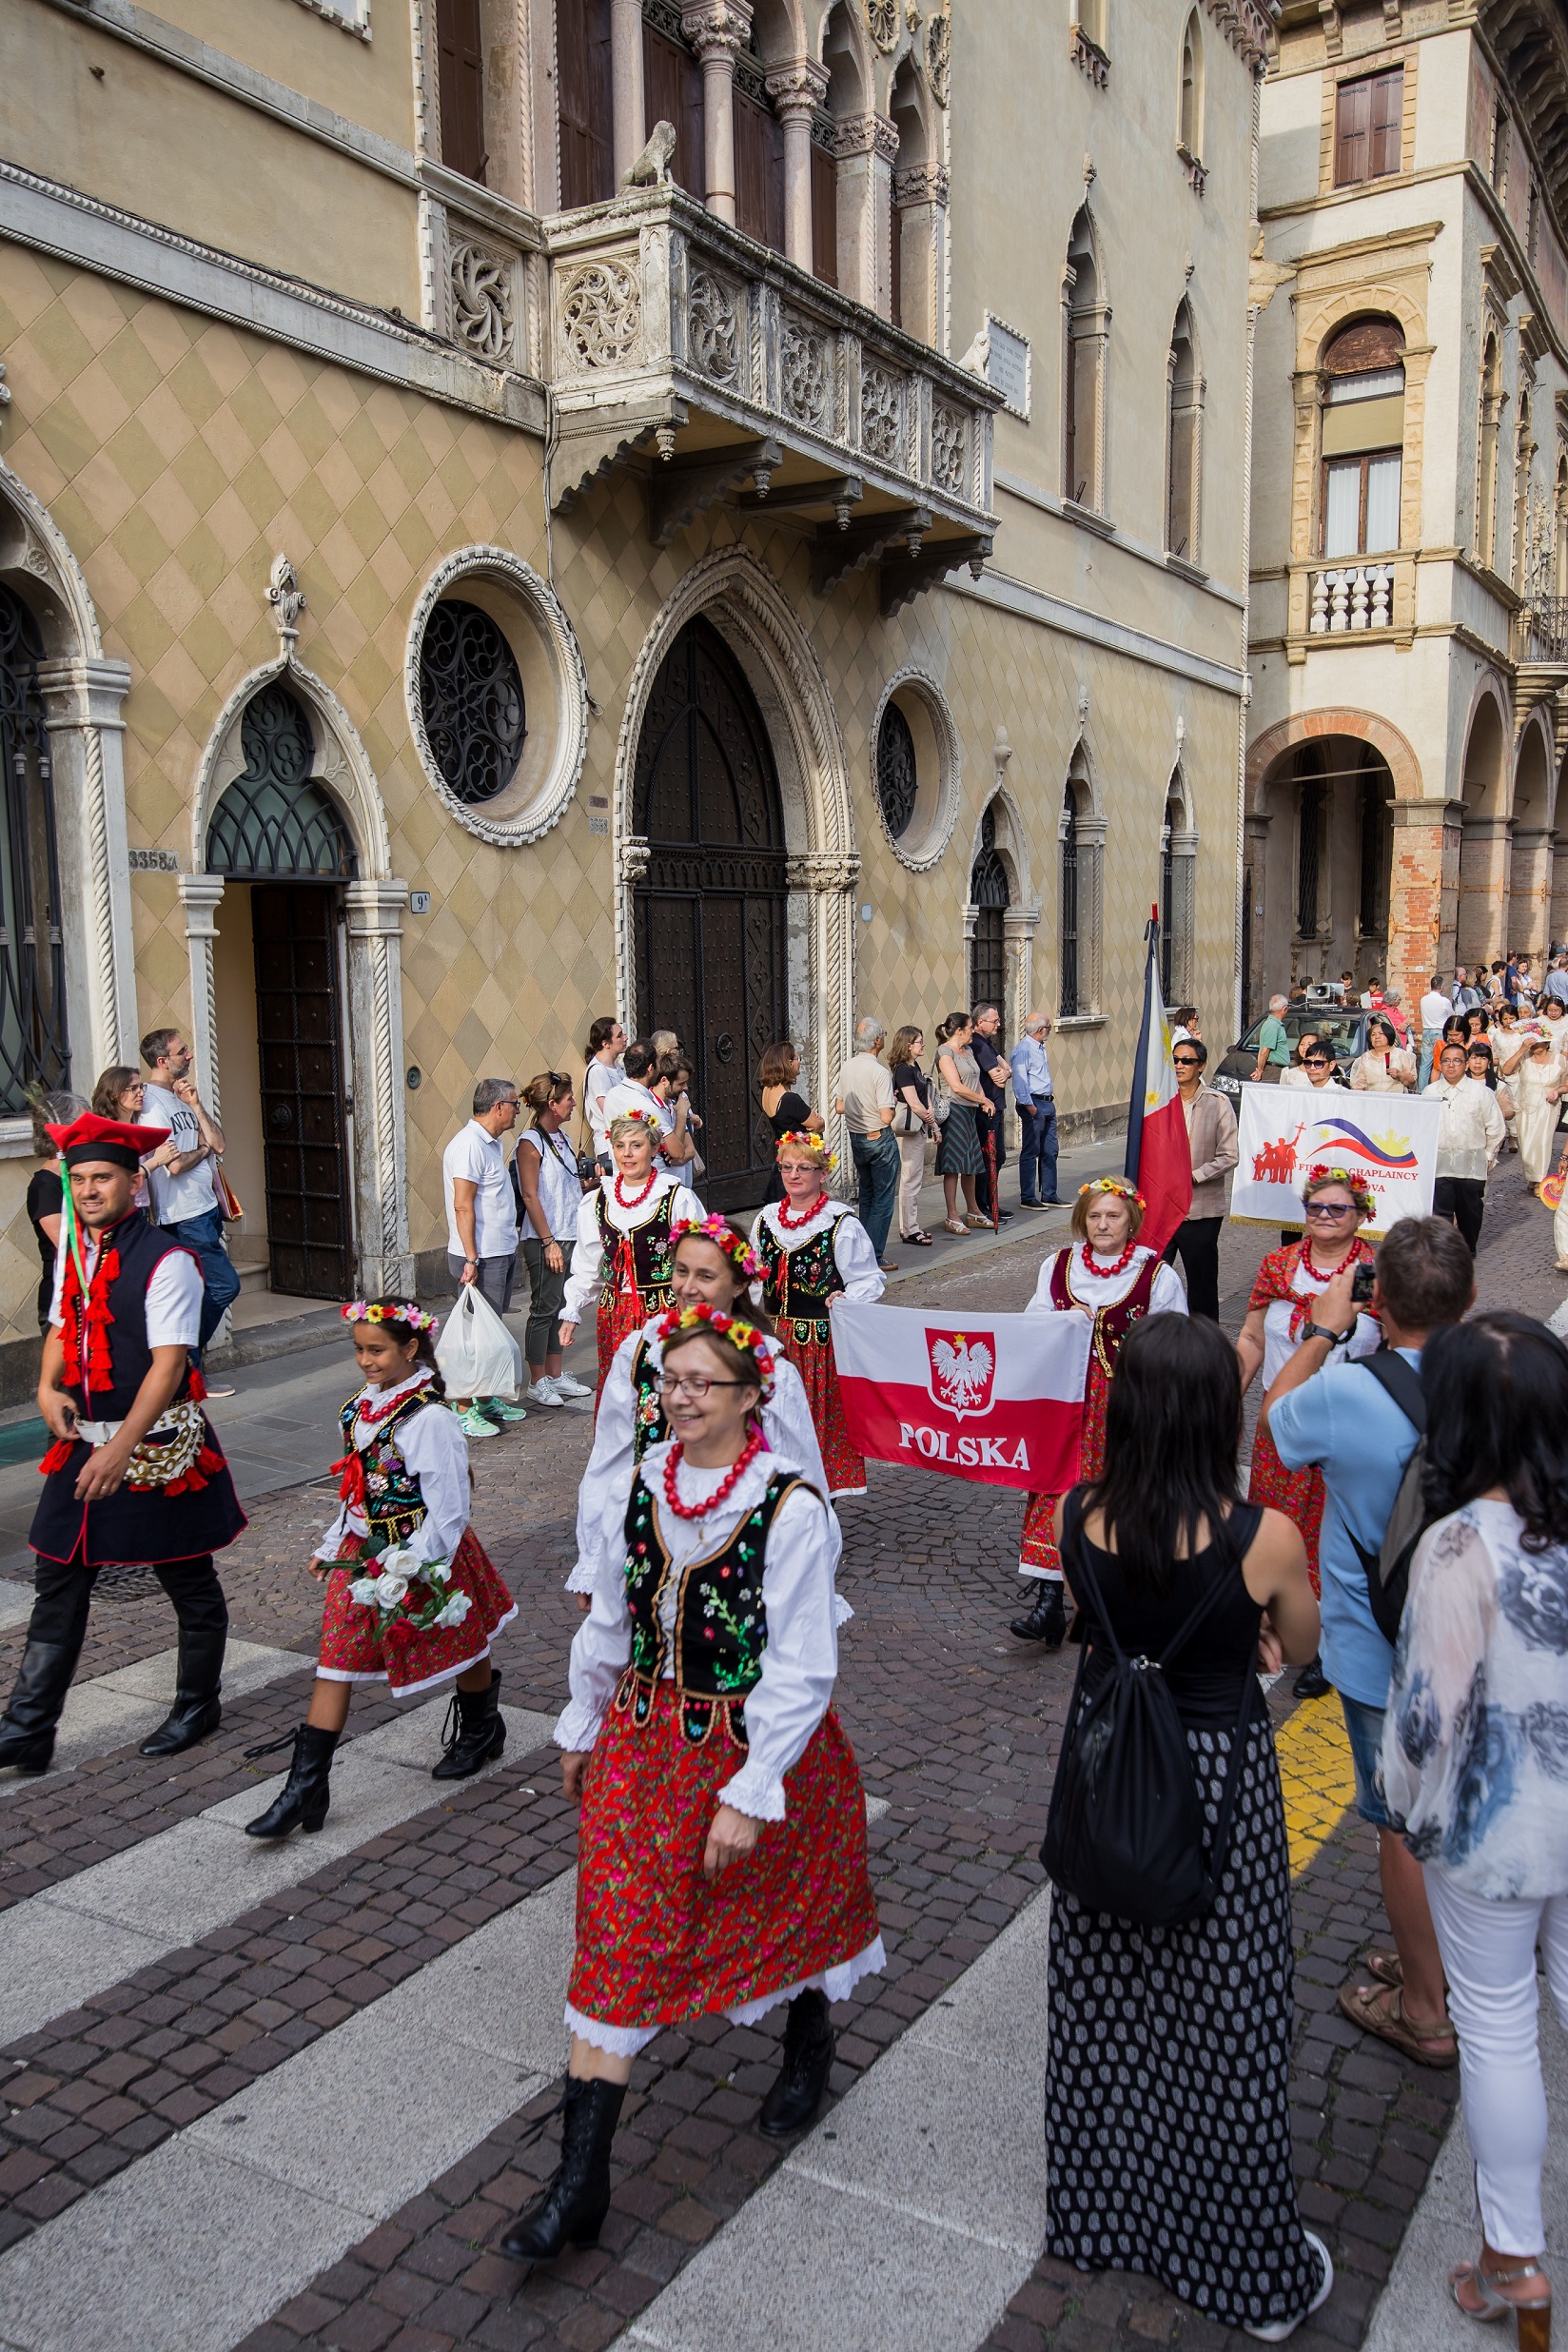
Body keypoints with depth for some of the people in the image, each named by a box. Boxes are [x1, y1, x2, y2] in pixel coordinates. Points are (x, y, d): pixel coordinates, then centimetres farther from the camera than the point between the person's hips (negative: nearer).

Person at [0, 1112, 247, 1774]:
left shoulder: (167, 1260, -17)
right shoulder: (72, 1249, 5)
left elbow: (167, 1364, -21)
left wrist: (121, 1449, -25)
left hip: (156, 1445, -6)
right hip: (83, 1440, 7)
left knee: (189, 1582, 10)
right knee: (58, 1587, 9)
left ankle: (197, 1706, 29)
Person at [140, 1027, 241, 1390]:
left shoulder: (181, 1098, 16)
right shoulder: (153, 1103, -12)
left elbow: (219, 1144, 8)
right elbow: (173, 1164, -19)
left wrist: (195, 1105, -3)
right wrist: (204, 1150, 0)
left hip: (205, 1208, 9)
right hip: (184, 1216, -9)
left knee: (202, 1291, 11)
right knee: (224, 1285, -10)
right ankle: (185, 1368, 0)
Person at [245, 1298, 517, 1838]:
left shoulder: (428, 1419, -23)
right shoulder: (361, 1408, 1)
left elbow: (448, 1512, -21)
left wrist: (408, 1569, -20)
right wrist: (331, 1546, 16)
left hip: (423, 1557, -6)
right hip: (363, 1551, 6)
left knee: (462, 1647, 16)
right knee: (335, 1658, 1)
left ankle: (481, 1729, 44)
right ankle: (307, 1785, 5)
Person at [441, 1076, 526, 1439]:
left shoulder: (490, 1143, 15)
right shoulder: (469, 1144, -16)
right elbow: (462, 1205, -20)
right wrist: (471, 1259, -22)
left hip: (502, 1254, 10)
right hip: (482, 1258, -10)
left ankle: (486, 1400, 24)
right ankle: (463, 1410, 0)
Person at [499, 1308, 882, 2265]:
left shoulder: (791, 1506, -22)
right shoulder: (642, 1482, -5)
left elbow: (800, 1667, -20)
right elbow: (610, 1617, 8)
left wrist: (751, 1792, -20)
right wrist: (583, 1725, 16)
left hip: (757, 1747, -4)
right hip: (643, 1737, 4)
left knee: (781, 1904, 20)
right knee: (618, 1941, 4)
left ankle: (810, 2037, 53)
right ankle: (581, 2178, 13)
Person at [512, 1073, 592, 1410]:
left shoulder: (560, 1137, 14)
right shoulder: (530, 1142, -12)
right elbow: (530, 1196, -15)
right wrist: (549, 1242, -18)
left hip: (569, 1236, 8)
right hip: (544, 1241, -8)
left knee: (560, 1306, 12)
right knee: (544, 1308, -2)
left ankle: (556, 1375, 21)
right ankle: (537, 1382, 8)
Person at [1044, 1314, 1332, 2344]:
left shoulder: (1078, 1517, -16)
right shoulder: (1265, 1538, -25)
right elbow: (1301, 1647, -4)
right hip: (1222, 1781, -3)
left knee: (1105, 2007, 23)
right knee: (1230, 2028, 15)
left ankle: (1101, 2213, 44)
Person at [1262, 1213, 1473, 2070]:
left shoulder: (1344, 1393, -26)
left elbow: (1273, 1419, -3)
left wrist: (1322, 1331, 5)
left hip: (1381, 1657, -4)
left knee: (1403, 1825, 12)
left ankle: (1423, 2010, 28)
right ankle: (1446, 1961, 43)